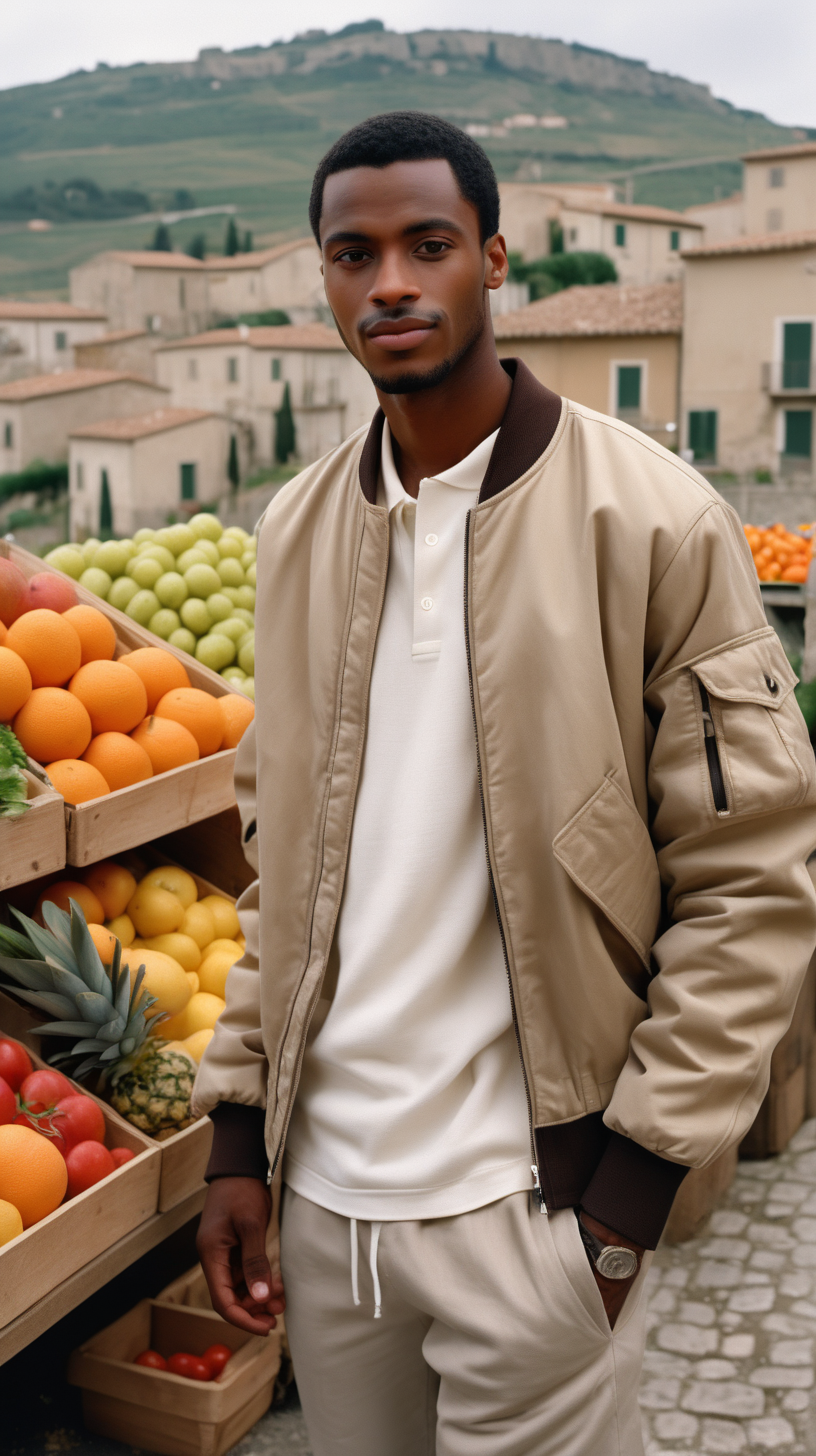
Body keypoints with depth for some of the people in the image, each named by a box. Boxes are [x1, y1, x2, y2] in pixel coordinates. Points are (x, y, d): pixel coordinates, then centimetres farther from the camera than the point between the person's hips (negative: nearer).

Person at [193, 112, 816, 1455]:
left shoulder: (652, 521, -10)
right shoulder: (298, 528, 5)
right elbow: (279, 849, 10)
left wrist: (636, 1175, -12)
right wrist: (240, 1127, 7)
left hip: (528, 1193, -4)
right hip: (323, 1180, 5)